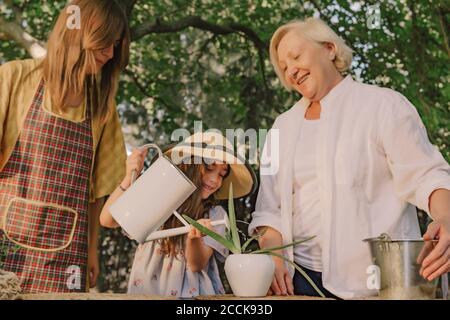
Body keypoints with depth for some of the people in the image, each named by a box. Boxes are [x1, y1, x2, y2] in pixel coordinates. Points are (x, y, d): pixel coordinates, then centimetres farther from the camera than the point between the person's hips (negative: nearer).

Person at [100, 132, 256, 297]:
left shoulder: (215, 214, 4)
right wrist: (129, 178, -14)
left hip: (192, 295, 0)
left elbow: (197, 265, -5)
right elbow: (107, 220, -5)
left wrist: (194, 238, -24)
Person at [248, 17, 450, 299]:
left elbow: (424, 174, -10)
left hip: (372, 278, -4)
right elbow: (270, 207, 10)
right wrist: (273, 257, -5)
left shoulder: (383, 105, -2)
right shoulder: (283, 126, 12)